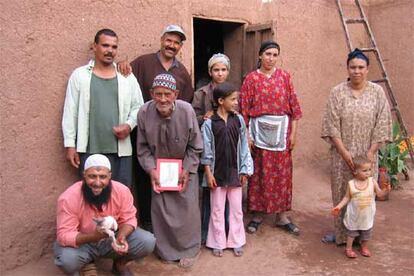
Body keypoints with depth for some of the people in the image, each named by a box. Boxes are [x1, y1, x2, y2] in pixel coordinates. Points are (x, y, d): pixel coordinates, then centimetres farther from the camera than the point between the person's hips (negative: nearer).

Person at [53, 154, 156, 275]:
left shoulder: (122, 191, -21)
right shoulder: (68, 198, -28)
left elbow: (128, 219, -9)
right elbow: (64, 235, -27)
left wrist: (121, 237, -31)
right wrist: (94, 236, -43)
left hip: (112, 238, 2)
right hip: (83, 243, -2)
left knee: (148, 241, -19)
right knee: (67, 260, -34)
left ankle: (119, 264, 12)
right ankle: (87, 264, 5)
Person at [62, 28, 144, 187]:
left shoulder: (127, 77, 8)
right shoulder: (80, 75, 4)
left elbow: (138, 106, 11)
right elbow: (70, 112, 3)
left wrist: (129, 125, -9)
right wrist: (70, 145, -1)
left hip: (121, 149, 1)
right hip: (90, 150, -1)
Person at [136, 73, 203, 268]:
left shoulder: (186, 110, -24)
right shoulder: (144, 113, -20)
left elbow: (195, 146, -12)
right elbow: (143, 147, -6)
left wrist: (186, 170, -16)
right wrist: (151, 169, -15)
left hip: (184, 167, -1)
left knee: (187, 207, 4)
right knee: (160, 207, 6)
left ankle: (189, 248, 26)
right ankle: (166, 249, 28)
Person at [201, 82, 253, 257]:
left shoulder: (238, 120, -1)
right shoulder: (209, 123, -8)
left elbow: (243, 147, 3)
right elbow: (206, 151, -5)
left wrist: (244, 171, 2)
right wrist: (208, 173, -7)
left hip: (235, 172, 2)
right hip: (217, 172, -2)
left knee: (236, 209, 11)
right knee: (217, 210, 10)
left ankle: (236, 242, 26)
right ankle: (218, 243, 24)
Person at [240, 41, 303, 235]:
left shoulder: (284, 76, 6)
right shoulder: (251, 78, 0)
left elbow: (293, 105, 5)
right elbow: (244, 109, -2)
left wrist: (293, 132, 0)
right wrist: (246, 135, -8)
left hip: (281, 130, 2)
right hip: (260, 130, -2)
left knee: (282, 172, 7)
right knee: (260, 172, 5)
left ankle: (281, 216, 19)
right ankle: (257, 214, 19)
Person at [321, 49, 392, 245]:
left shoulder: (377, 92, -1)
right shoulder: (337, 92, -3)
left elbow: (382, 124, -3)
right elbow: (331, 125, -6)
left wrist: (370, 153, -9)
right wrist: (344, 152, -12)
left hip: (367, 154, 0)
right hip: (342, 154, 0)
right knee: (341, 193, 8)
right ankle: (341, 233, 25)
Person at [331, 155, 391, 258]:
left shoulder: (372, 181, -13)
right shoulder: (351, 184, -16)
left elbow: (379, 193, -5)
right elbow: (347, 197, -6)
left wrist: (386, 190, -25)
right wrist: (339, 206, -14)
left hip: (367, 215, 2)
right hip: (354, 215, -2)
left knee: (366, 232, 18)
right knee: (351, 231, 12)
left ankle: (364, 247, 41)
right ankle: (348, 249, 29)